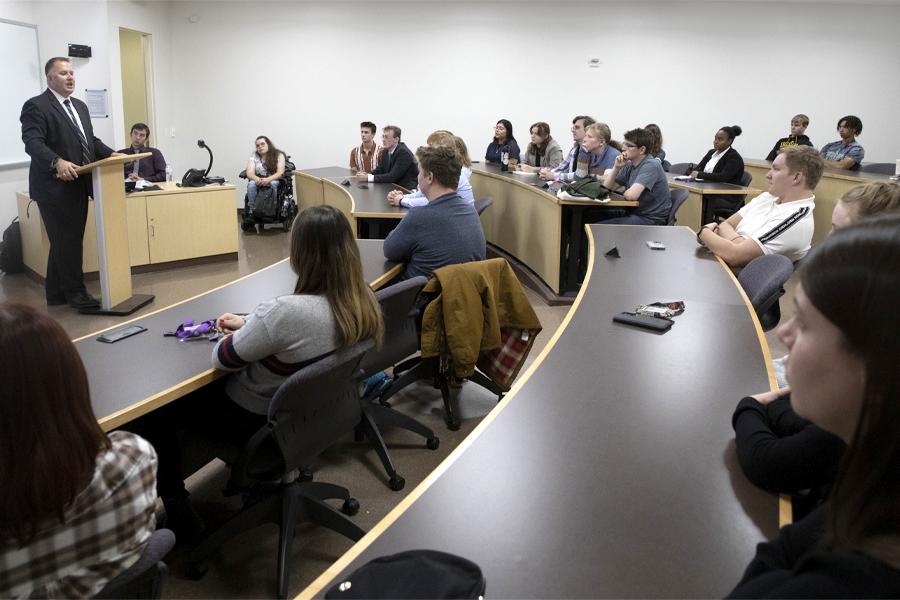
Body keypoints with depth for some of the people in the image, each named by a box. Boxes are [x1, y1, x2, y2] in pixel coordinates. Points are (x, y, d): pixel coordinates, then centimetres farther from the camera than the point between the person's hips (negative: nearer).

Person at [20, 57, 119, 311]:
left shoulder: (80, 106, 18)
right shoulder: (36, 106, -8)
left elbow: (91, 140, 21)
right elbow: (33, 143, -20)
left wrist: (112, 155, 2)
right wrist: (58, 162, -36)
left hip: (78, 186, 8)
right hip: (55, 188, -8)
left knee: (68, 242, 13)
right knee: (66, 242, -2)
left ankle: (57, 294, 23)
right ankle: (75, 292, 8)